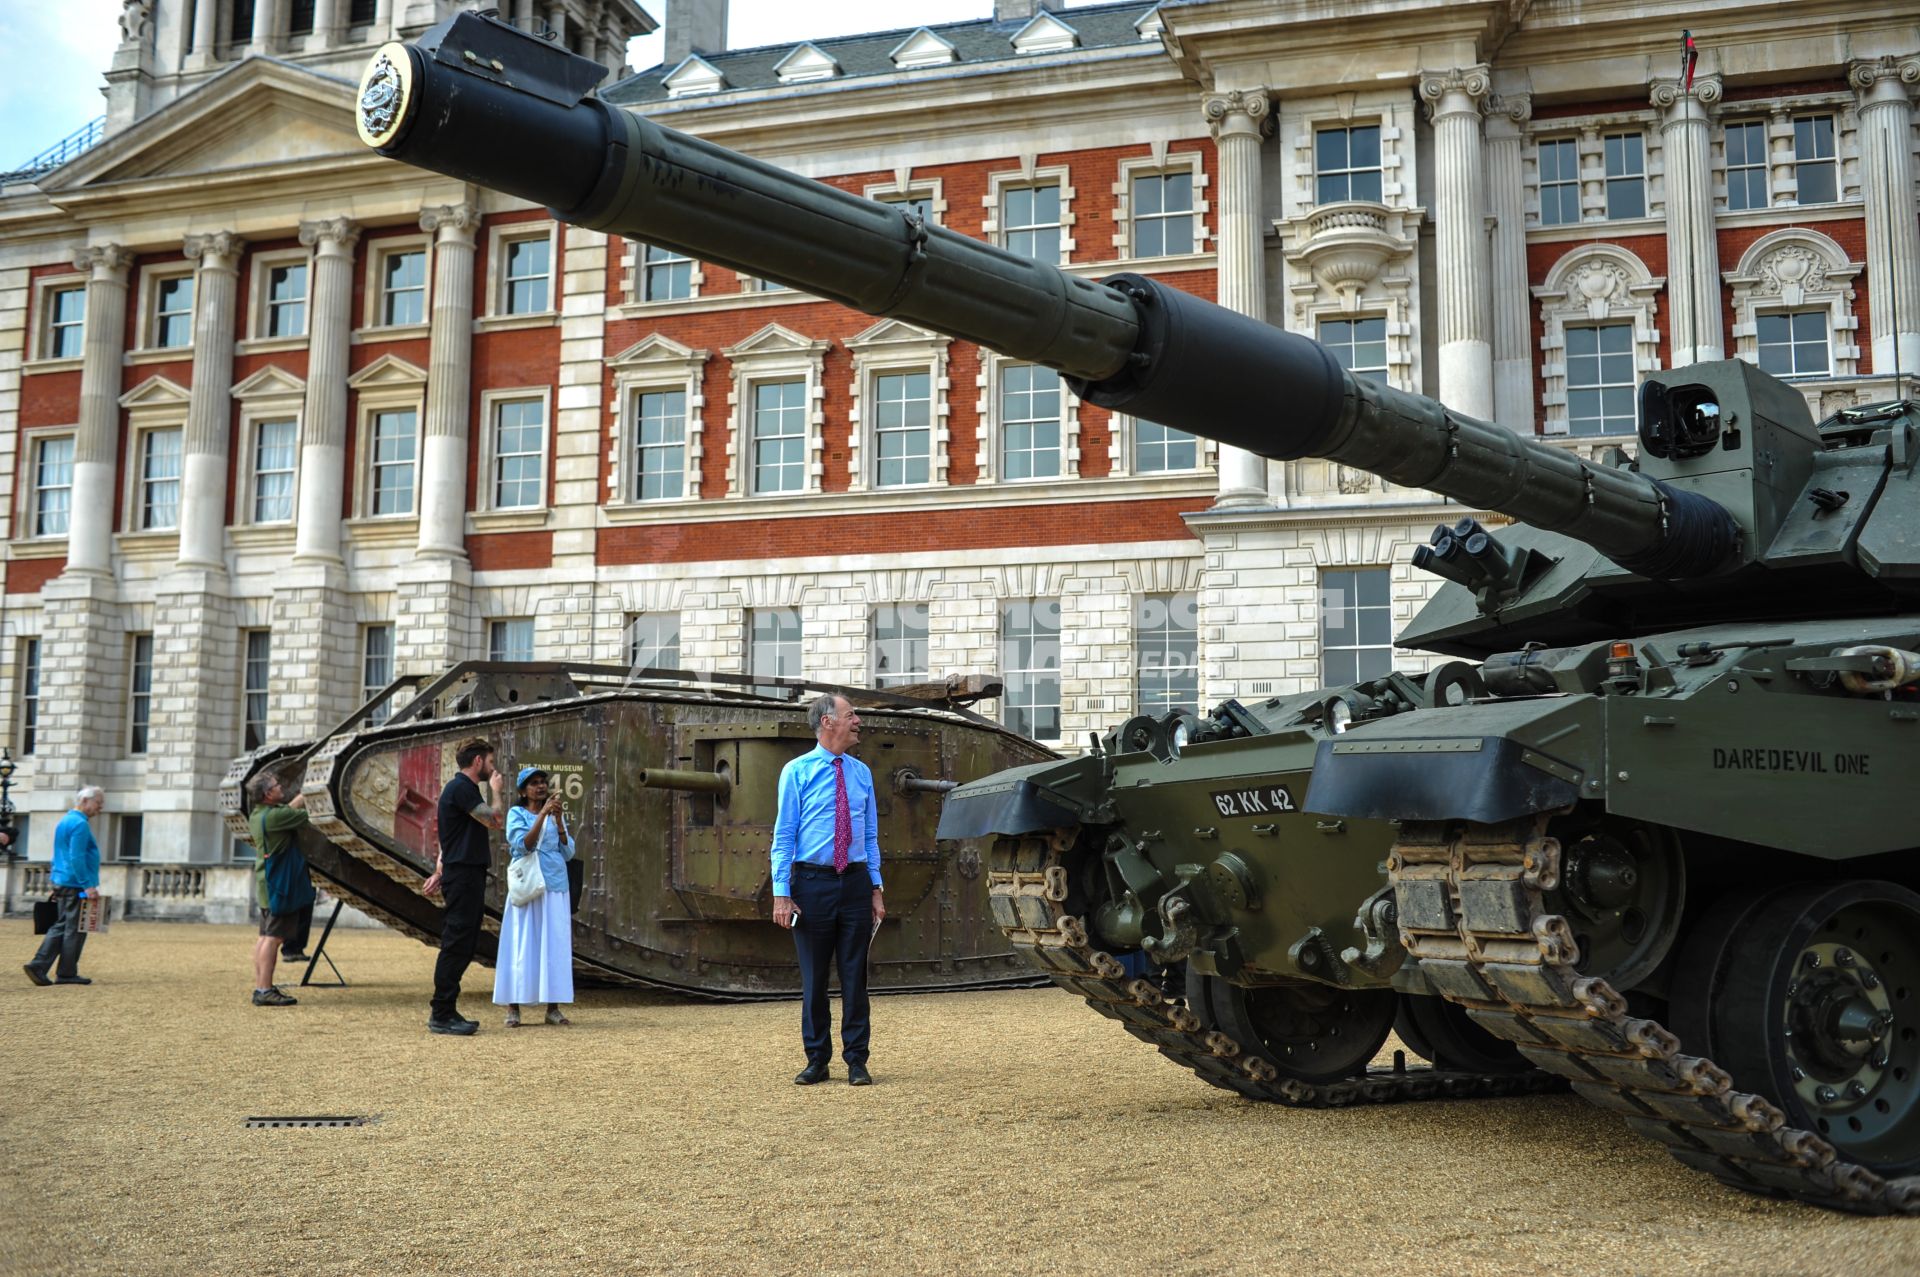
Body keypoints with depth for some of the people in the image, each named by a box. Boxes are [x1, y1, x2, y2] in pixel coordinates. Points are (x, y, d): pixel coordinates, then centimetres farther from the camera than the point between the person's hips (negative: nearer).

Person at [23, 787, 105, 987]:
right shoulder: (80, 824, -14)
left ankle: (38, 966, 3)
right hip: (76, 885, -9)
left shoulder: (65, 821, 17)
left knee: (60, 926, 11)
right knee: (75, 929, -2)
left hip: (62, 883, 9)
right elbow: (76, 858, -21)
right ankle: (67, 973, 3)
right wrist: (88, 886, -21)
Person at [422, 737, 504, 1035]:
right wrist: (495, 790, -4)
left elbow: (449, 839, 23)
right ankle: (441, 1015, -5)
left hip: (462, 874, 10)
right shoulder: (460, 789, -13)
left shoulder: (464, 788, 20)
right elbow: (495, 820, -20)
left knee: (464, 944, 12)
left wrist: (440, 871, 21)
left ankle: (445, 1011, 16)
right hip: (463, 875, -10)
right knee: (456, 945, -8)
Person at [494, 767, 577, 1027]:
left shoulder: (555, 816, 12)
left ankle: (553, 1008, 4)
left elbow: (568, 853, 5)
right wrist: (542, 815, -20)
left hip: (555, 888, 4)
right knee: (522, 944, -5)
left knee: (554, 945, 1)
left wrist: (559, 820, -6)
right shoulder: (517, 814, 1)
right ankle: (513, 1008, -2)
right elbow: (523, 845, -15)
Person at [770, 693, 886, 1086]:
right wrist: (781, 893, -10)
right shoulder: (797, 771, -3)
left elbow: (870, 835, 13)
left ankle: (857, 1061, 13)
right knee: (813, 977, 6)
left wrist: (876, 888, 7)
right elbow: (783, 835, -4)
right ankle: (817, 1060, 17)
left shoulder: (861, 773, 9)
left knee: (855, 975, 5)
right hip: (812, 881, -3)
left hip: (855, 882, 3)